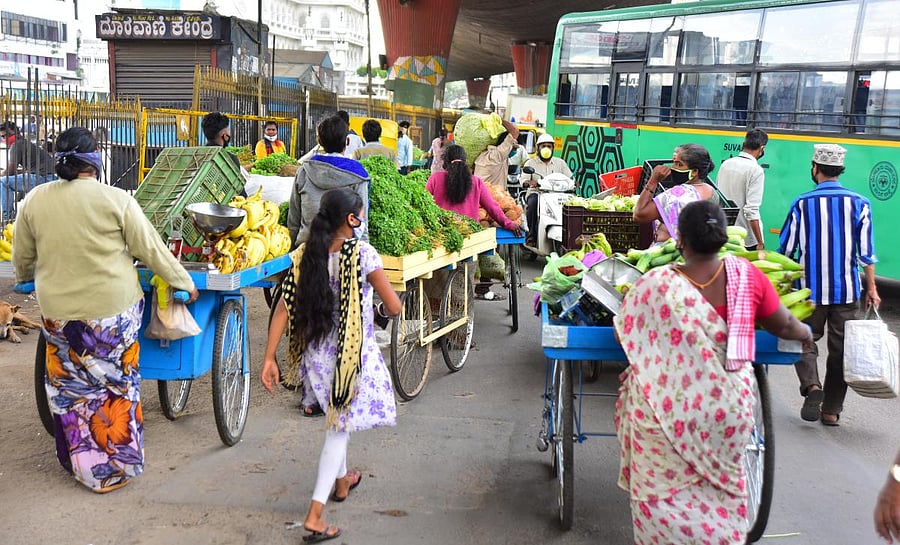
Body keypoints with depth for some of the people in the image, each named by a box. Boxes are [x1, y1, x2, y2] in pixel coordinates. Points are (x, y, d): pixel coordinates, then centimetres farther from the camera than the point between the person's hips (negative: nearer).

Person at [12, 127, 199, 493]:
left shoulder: (34, 200, -1)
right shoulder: (116, 200, -11)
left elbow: (22, 260, 10)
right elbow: (151, 250, -6)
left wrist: (26, 279, 33)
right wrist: (185, 283, 7)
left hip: (57, 312, 3)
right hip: (112, 311, -3)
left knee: (70, 389, 17)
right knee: (117, 386, 12)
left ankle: (82, 464, 30)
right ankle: (118, 464, 23)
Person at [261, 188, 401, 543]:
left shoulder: (304, 256, -2)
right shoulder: (362, 253, -16)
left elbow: (283, 310, -4)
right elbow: (394, 307, -13)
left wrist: (269, 358, 0)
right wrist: (381, 310, 10)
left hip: (315, 352, 6)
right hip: (352, 354, -5)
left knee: (336, 417, 27)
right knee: (340, 427, 5)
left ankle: (341, 481, 48)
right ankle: (315, 515, 2)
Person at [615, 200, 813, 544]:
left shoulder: (655, 285, -18)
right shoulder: (745, 275, -11)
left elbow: (625, 335, -5)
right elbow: (783, 326, 3)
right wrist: (806, 333, 26)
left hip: (670, 409, -2)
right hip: (729, 406, 3)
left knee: (664, 486, 15)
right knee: (721, 484, 24)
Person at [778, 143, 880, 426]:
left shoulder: (802, 204, -3)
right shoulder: (859, 203, -1)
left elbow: (785, 250, 2)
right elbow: (866, 252, -1)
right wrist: (871, 288, 6)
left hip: (810, 289, -1)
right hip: (847, 289, 1)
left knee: (805, 341, 12)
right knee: (840, 349, 10)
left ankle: (811, 385, -15)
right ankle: (831, 410, 15)